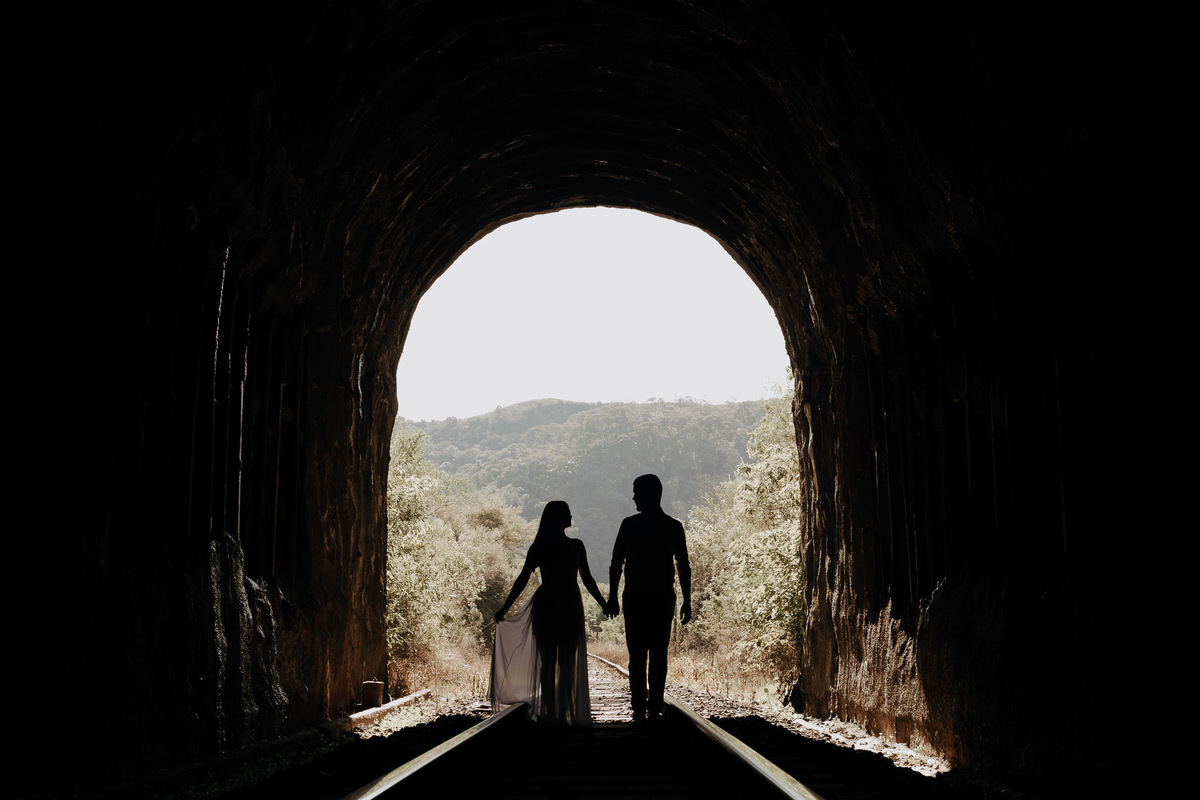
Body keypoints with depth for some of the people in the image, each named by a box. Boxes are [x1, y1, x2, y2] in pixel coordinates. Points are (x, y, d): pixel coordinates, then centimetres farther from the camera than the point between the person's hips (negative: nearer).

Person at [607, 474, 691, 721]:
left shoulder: (629, 524, -3)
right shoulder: (673, 527, 2)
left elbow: (616, 564, -2)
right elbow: (684, 567, 2)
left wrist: (612, 598, 4)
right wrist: (687, 602, 6)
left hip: (635, 599, -1)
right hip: (663, 599, 1)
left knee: (637, 655, 3)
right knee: (659, 654, 6)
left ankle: (639, 708, -1)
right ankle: (655, 708, 4)